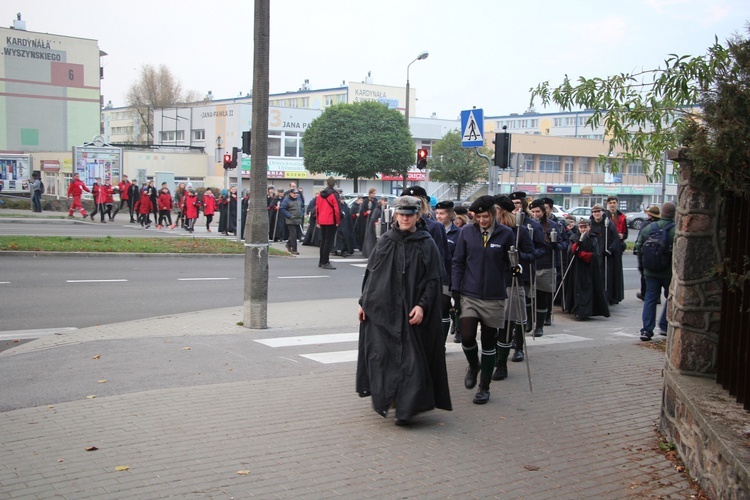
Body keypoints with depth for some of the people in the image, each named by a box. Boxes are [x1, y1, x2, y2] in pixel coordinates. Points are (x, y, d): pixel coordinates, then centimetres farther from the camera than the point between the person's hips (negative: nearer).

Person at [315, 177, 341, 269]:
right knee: (329, 241, -3)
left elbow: (317, 208, 12)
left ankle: (321, 261, 22)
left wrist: (318, 221, 18)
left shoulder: (320, 194, 9)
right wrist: (338, 221, -6)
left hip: (322, 222, 6)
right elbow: (337, 209, -16)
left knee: (323, 241, 16)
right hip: (331, 221, -6)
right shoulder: (334, 194, -11)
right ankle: (325, 262, -4)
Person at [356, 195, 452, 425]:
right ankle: (385, 400, 17)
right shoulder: (385, 242, 7)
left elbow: (433, 280, -3)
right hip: (381, 308, 3)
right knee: (381, 355, 3)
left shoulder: (426, 245, 0)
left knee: (410, 359, -4)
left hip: (410, 312, -2)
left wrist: (422, 305, -15)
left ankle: (407, 407, 5)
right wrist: (363, 301, 6)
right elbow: (370, 273, 11)